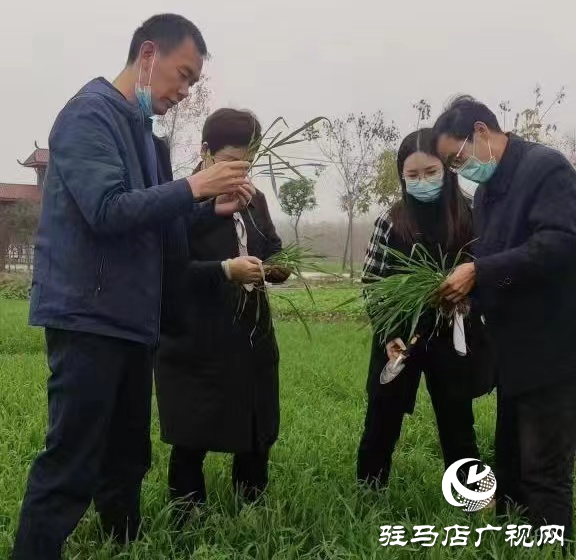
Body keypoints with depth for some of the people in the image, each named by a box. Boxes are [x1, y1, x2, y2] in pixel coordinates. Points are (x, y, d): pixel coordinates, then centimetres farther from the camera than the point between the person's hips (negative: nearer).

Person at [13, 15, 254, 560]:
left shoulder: (139, 126, 16)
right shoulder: (90, 113, -11)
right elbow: (107, 211, -23)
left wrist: (210, 209, 7)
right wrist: (192, 187, -17)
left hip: (129, 318, 9)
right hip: (89, 316, -9)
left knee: (126, 457, 17)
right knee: (70, 466, -7)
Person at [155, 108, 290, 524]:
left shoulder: (254, 200, 14)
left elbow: (272, 249, 17)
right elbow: (173, 270, -17)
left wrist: (278, 266, -6)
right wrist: (226, 269, -29)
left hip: (252, 337, 7)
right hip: (195, 343, -7)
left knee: (258, 432, 13)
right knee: (192, 439, 3)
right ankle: (186, 521, 19)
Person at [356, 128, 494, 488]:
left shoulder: (469, 219, -4)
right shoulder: (391, 223, -4)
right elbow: (372, 286, -3)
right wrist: (388, 335, -13)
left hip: (452, 340, 0)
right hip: (400, 339, 0)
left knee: (457, 424, 13)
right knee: (382, 422, 9)